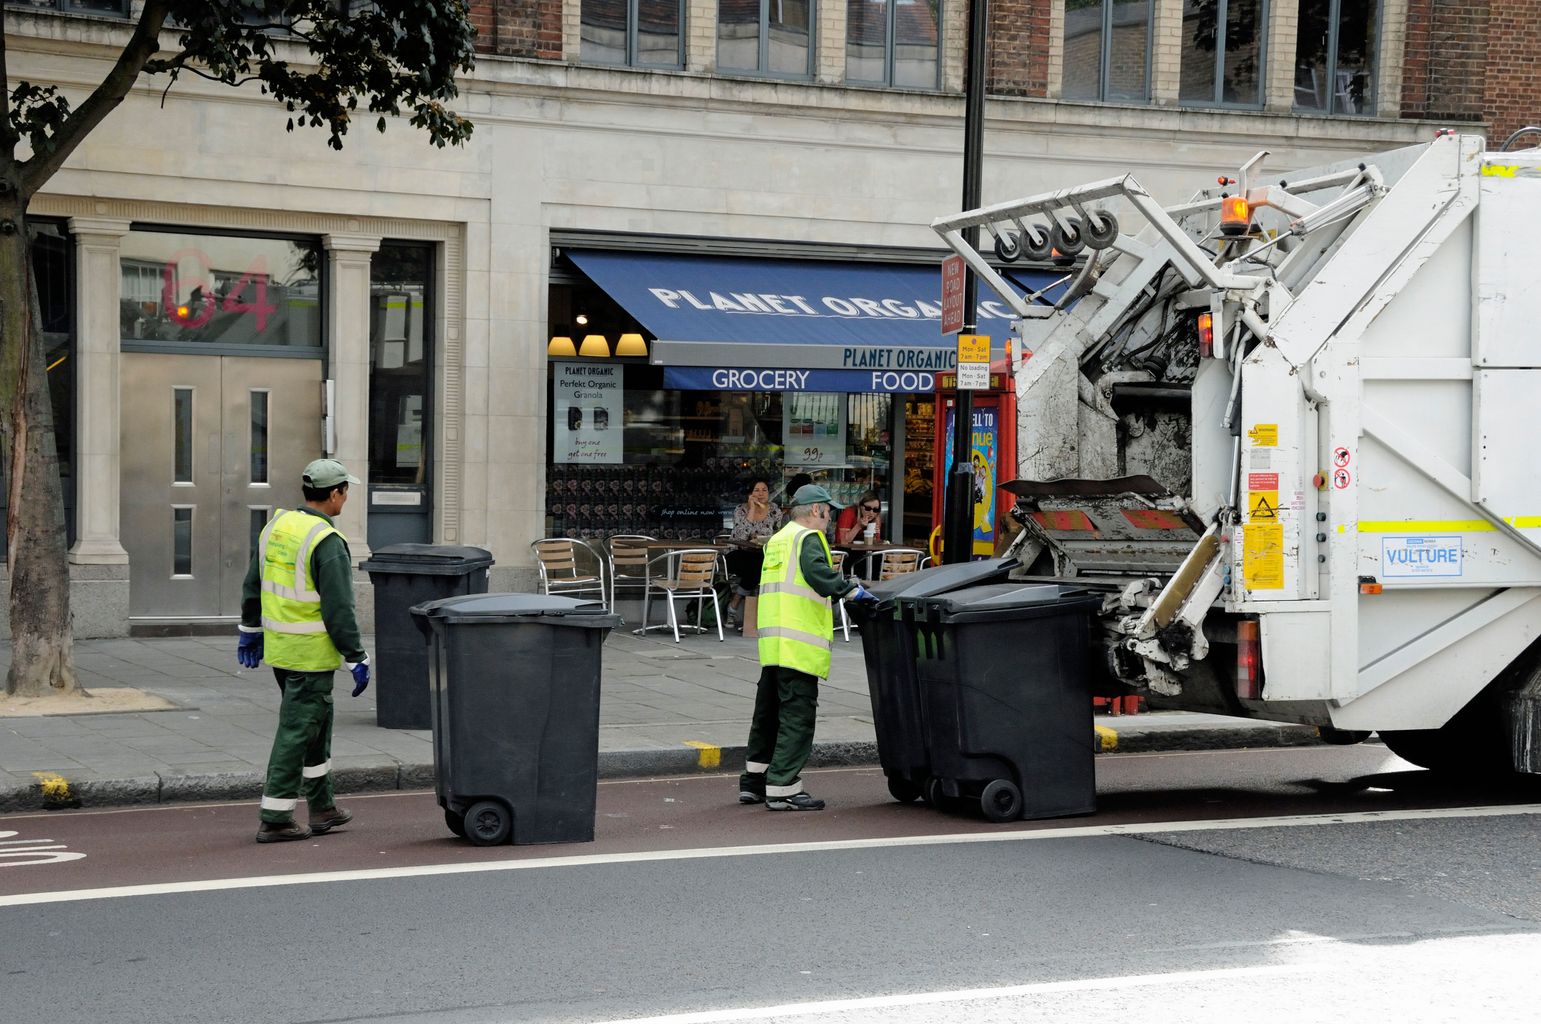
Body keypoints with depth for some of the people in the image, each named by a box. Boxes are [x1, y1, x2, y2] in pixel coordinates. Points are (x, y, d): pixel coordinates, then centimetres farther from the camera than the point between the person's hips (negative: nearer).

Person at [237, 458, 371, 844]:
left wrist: (250, 631, 25)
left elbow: (252, 585, 15)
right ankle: (275, 819, 2)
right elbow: (339, 610, -21)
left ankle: (322, 808, 27)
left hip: (278, 646, 8)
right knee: (296, 731, -1)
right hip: (310, 653, -8)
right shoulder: (328, 544, -19)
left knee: (317, 720, 20)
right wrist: (357, 660, -14)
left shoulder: (278, 525, 5)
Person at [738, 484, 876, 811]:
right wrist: (854, 590, -10)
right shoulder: (808, 538, -7)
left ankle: (753, 782, 25)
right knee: (797, 716, -6)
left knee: (768, 712, 17)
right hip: (799, 645, -9)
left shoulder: (777, 541, 22)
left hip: (772, 645, 9)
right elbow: (821, 577, -22)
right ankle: (782, 788, -8)